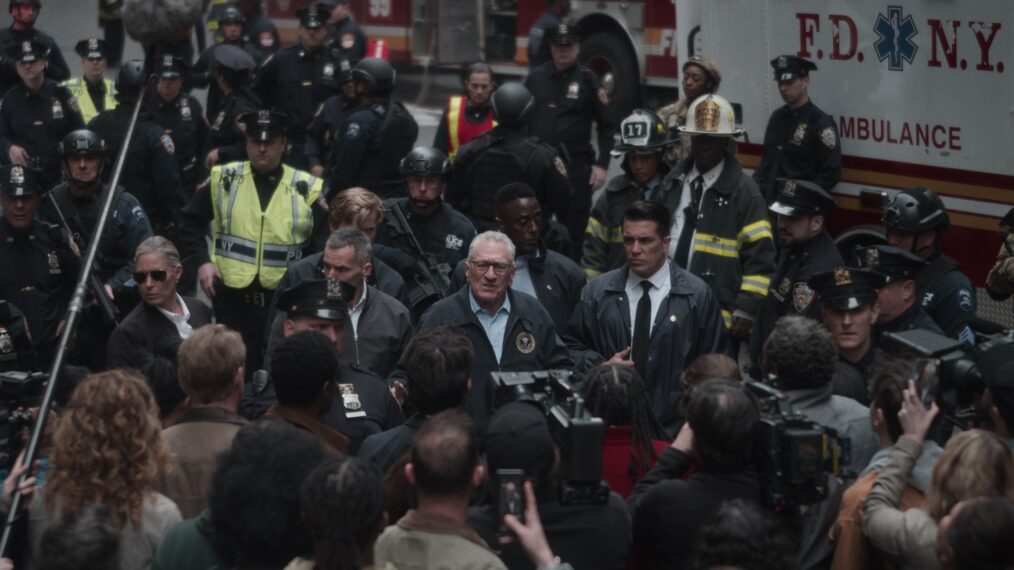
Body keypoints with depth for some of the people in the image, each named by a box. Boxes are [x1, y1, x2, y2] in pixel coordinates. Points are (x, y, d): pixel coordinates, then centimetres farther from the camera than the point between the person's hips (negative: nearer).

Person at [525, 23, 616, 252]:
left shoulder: (588, 80, 0)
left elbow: (607, 126, 2)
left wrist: (601, 165, -6)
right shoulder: (536, 78, 7)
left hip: (576, 167, -2)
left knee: (575, 231, 0)